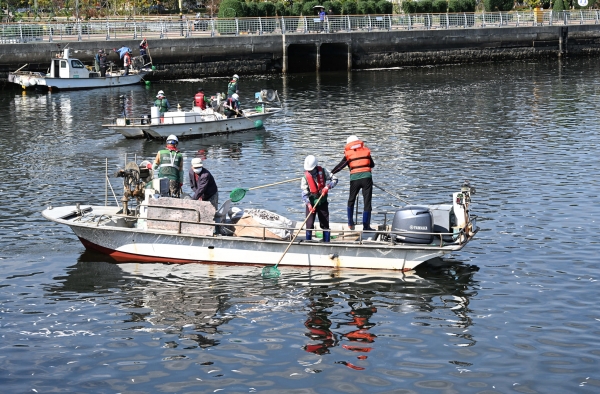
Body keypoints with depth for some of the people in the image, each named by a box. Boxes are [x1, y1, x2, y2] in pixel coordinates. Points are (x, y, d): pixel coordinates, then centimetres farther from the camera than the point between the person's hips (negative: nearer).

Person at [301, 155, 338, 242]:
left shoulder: (323, 171, -9)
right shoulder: (305, 177, -14)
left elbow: (334, 179, -1)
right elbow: (304, 193, -18)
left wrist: (328, 186, -20)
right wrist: (309, 204, -31)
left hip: (322, 202, 2)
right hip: (311, 203, -2)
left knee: (325, 224, 6)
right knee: (309, 225, -5)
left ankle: (327, 243, 13)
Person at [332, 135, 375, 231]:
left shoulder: (348, 155, 8)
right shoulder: (366, 151, 13)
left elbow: (339, 167, 8)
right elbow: (372, 165, 22)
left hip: (354, 179, 0)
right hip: (367, 177, 0)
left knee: (351, 200, 20)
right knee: (367, 202, 3)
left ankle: (350, 223, 22)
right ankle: (366, 226, 1)